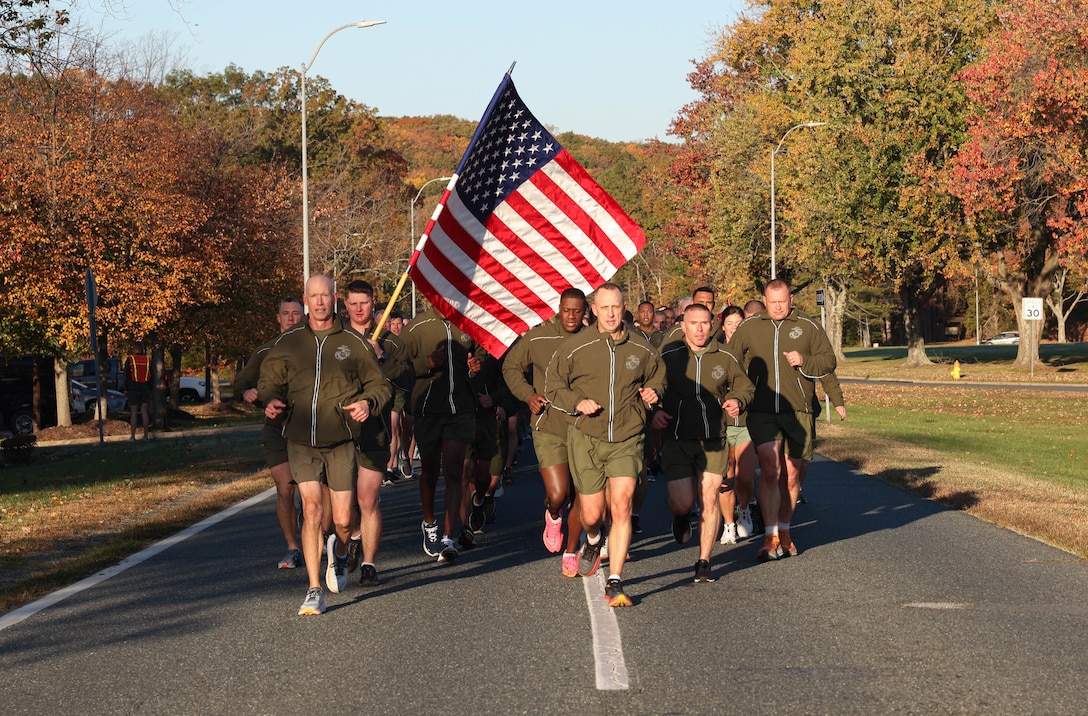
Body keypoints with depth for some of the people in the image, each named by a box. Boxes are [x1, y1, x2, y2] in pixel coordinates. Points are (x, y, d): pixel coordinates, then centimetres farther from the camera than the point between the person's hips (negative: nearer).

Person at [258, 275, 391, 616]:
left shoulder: (353, 342, 4)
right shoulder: (288, 341, 6)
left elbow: (379, 383, 11)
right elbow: (269, 379, 16)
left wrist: (368, 402, -11)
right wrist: (270, 399, -7)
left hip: (341, 441, 0)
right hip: (301, 440, 0)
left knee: (342, 520, 1)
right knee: (312, 508, -13)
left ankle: (339, 551, 39)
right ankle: (314, 591, -7)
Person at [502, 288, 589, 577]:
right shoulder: (537, 338, -4)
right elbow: (511, 367, 9)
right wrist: (528, 394, -5)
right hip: (549, 428, -2)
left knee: (581, 497, 6)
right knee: (557, 493, -13)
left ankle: (571, 554, 24)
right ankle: (553, 517, 24)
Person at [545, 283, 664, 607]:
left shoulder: (642, 350, 3)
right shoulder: (575, 347, -3)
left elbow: (658, 377, 22)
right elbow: (552, 386, 5)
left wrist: (653, 393, -1)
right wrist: (577, 402, -13)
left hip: (627, 440, 0)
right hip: (585, 439, 0)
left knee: (621, 506, -16)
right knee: (592, 515, 5)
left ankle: (615, 583, -12)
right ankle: (593, 541, 45)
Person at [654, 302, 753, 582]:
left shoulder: (725, 358, 4)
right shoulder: (668, 357, -1)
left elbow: (744, 385, 17)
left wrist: (737, 400, -4)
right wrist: (654, 412, -12)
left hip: (713, 441, 1)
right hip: (676, 440, -1)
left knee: (710, 499, -3)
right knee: (681, 503, -7)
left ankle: (704, 562, 8)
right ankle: (681, 519, 33)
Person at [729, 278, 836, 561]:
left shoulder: (808, 328, 7)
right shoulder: (748, 328, 9)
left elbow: (828, 360, 7)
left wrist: (805, 362, -12)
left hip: (798, 411, 1)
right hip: (762, 411, -1)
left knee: (791, 476, 8)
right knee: (770, 468, -16)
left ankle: (784, 532, 26)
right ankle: (771, 538, -17)